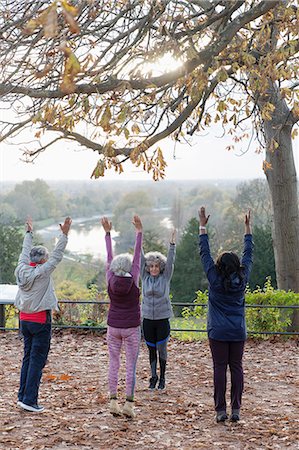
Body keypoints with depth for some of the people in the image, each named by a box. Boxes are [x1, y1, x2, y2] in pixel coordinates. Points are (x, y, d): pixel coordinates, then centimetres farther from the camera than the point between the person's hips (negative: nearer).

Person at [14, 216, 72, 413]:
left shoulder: (22, 270, 1)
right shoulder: (42, 272, -16)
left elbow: (25, 252, 17)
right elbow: (57, 255, -14)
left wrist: (29, 233, 30)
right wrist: (64, 234, -10)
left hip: (24, 319, 7)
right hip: (41, 321, -7)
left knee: (28, 357, 15)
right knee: (37, 360, -3)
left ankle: (22, 396, 19)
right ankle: (29, 400, -3)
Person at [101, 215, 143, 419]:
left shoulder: (111, 280, -5)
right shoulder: (133, 281, -11)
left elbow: (109, 258, 3)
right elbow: (137, 256, -8)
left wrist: (108, 233, 11)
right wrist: (139, 231, -5)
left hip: (113, 327, 3)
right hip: (131, 328, -3)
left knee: (114, 364, 9)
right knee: (131, 366, 2)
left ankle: (113, 401, 10)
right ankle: (129, 403, 0)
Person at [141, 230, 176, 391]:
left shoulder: (165, 277, 0)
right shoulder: (145, 277, 3)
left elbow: (170, 261, -10)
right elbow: (141, 259, -2)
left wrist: (172, 243, -21)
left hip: (163, 319, -2)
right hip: (148, 319, 2)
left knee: (161, 349, -1)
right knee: (151, 349, 9)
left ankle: (162, 378, 13)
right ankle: (153, 376, 22)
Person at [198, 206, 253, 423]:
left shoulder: (215, 279, -9)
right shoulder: (243, 279, -3)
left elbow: (205, 253, -3)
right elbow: (249, 254, 9)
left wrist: (203, 225, 3)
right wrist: (248, 227, 18)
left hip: (218, 332, -2)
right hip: (238, 332, 2)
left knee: (220, 368, 1)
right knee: (236, 368, 6)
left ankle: (221, 410, 1)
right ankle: (236, 409, 6)